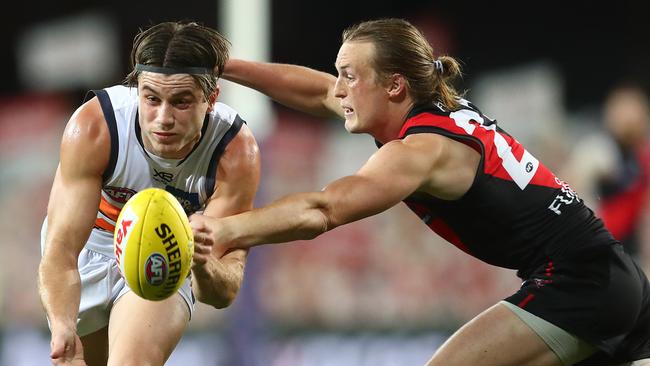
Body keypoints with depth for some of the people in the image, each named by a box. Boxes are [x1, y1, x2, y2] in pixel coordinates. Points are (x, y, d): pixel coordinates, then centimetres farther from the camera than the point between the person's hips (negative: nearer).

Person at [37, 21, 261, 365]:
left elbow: (225, 292, -30)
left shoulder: (236, 152, -31)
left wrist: (204, 266, -54)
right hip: (89, 245, 1)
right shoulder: (93, 127, -33)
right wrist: (62, 327, -55)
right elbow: (60, 253, -35)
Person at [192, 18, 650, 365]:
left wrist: (223, 232, -33)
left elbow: (321, 212, -31)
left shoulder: (423, 149, -17)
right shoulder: (442, 107, 8)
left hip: (573, 286, -10)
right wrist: (225, 67, 18)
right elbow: (318, 93, 19)